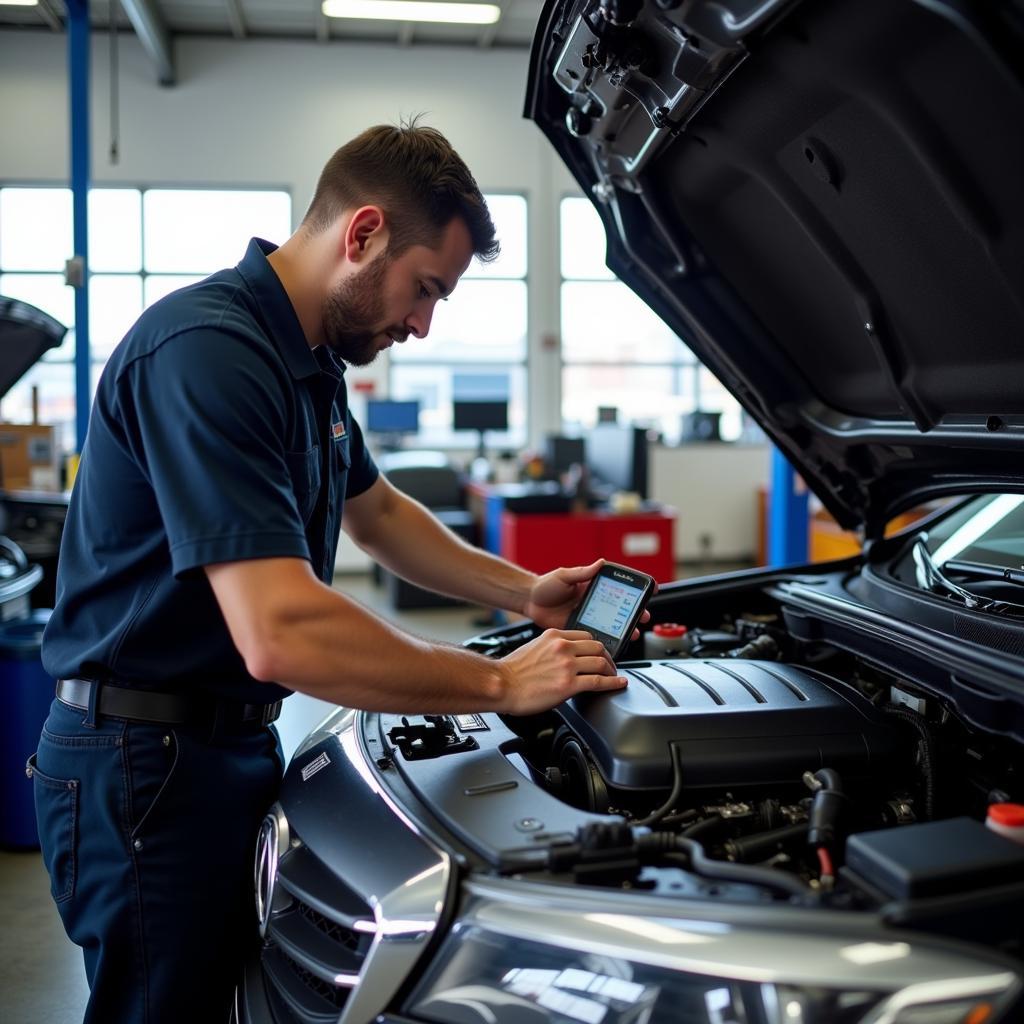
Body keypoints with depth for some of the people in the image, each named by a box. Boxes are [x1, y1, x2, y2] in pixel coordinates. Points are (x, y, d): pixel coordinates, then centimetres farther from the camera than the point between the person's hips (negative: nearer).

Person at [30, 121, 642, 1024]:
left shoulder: (309, 361, 8)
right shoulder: (208, 350, -25)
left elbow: (377, 510, 24)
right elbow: (282, 636, -33)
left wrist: (525, 592, 13)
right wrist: (501, 685, -22)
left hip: (231, 745, 10)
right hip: (145, 766, -9)